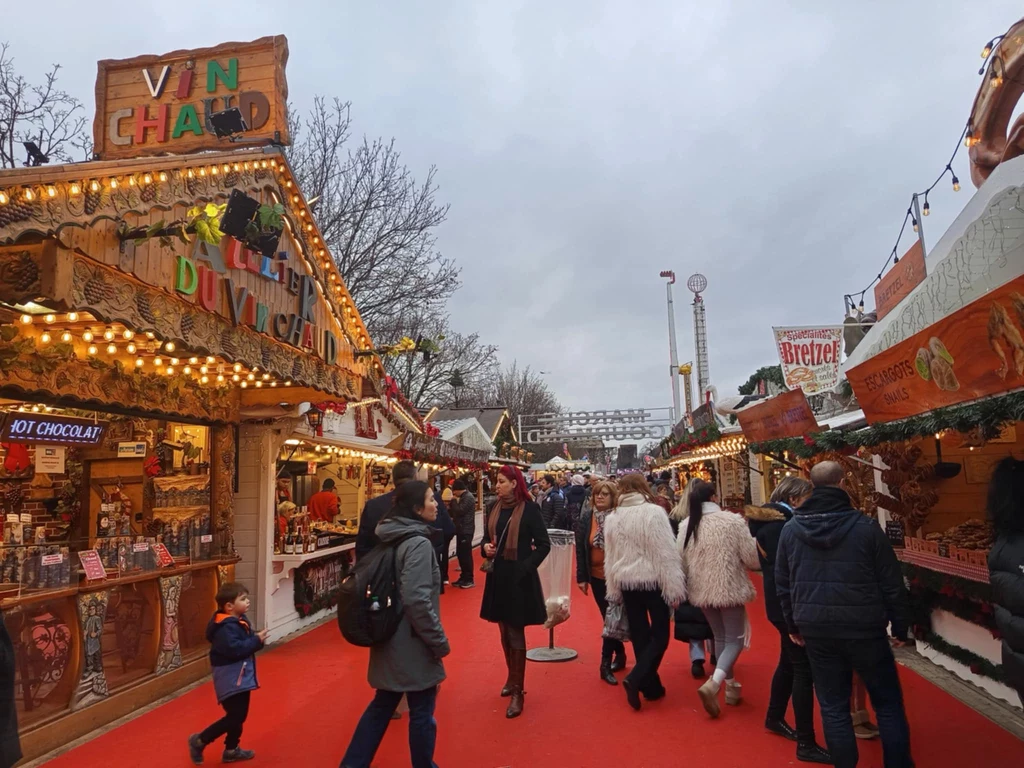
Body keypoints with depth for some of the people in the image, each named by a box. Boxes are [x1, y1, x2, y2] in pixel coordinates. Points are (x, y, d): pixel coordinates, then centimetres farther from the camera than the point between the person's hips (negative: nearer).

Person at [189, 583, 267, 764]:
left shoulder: (239, 620, 7)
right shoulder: (226, 627, -23)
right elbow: (234, 649, -32)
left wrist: (257, 639, -8)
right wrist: (256, 641, -24)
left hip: (240, 676, 10)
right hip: (230, 679, -10)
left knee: (240, 715, 16)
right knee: (234, 716, -6)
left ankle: (231, 750, 30)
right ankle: (199, 741, 11)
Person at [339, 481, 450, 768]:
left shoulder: (393, 537, 5)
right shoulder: (418, 543, -22)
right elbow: (417, 600, -27)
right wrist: (439, 642, -17)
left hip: (392, 637, 9)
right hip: (413, 642, -9)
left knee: (382, 704, 20)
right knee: (422, 712, 10)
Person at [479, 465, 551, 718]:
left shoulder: (529, 509, -11)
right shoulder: (494, 508, 6)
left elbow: (544, 544, -8)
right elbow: (487, 537, 15)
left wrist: (526, 567, -16)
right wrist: (485, 547, -7)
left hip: (518, 577, -6)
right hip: (497, 576, 6)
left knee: (515, 633, -1)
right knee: (504, 631, 15)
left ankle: (518, 692, 8)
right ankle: (512, 679, 32)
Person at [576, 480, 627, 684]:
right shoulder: (586, 517, -5)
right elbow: (580, 549, -1)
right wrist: (581, 577, -2)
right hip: (597, 577, 3)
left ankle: (606, 664, 9)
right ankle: (619, 654, 33)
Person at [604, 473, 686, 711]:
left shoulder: (612, 518, 3)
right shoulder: (653, 512, -13)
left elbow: (610, 557, 11)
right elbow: (666, 553, -15)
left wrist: (614, 590, 19)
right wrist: (674, 589, -10)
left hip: (626, 583, 5)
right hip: (653, 581, -5)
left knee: (639, 636, 14)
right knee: (660, 635, 6)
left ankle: (651, 686, 21)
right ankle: (635, 678, -9)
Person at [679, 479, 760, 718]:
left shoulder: (686, 526, -2)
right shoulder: (732, 521, -15)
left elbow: (682, 562, 6)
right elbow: (752, 559, -10)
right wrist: (759, 562, 13)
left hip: (702, 590, 5)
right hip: (729, 588, -5)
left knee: (720, 637, 21)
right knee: (735, 639, 6)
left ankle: (731, 686, 29)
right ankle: (712, 684, -12)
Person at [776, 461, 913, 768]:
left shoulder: (791, 529, -1)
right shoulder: (866, 526, -9)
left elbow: (783, 584, 6)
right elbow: (891, 583, -4)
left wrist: (793, 624, 17)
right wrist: (900, 626, 8)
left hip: (816, 628, 2)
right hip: (863, 627, -2)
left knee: (833, 707, 11)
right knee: (888, 702, 14)